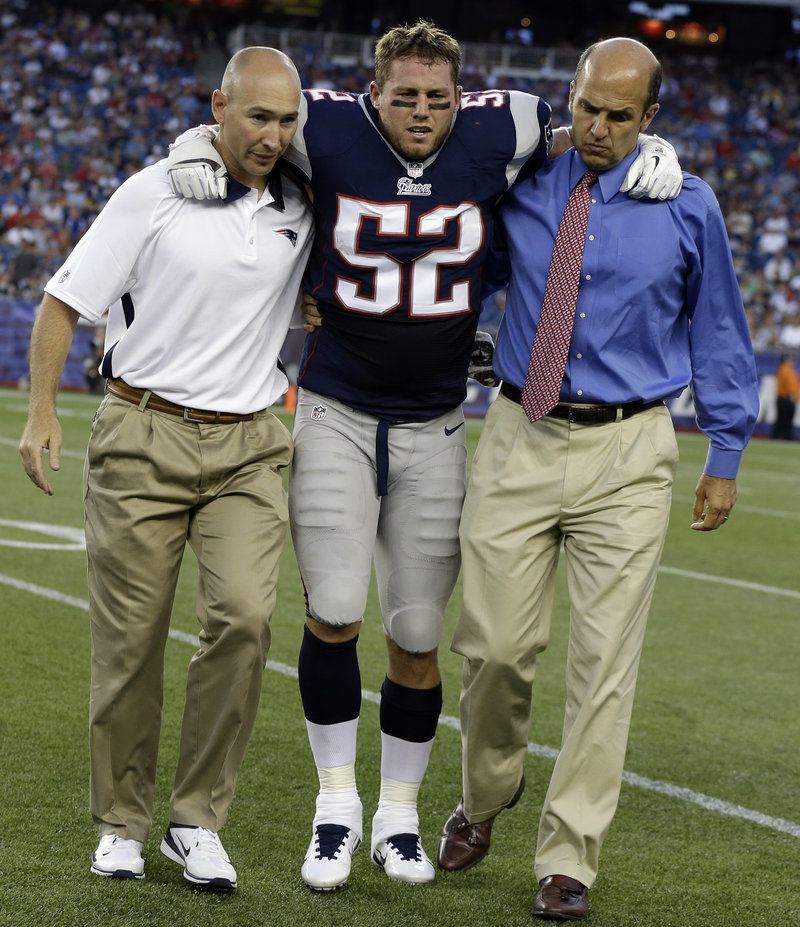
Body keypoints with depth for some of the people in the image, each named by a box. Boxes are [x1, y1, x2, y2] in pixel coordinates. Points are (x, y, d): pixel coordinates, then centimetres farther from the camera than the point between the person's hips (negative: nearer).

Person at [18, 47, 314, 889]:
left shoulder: (303, 208, 5)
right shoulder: (155, 194, -5)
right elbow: (65, 300, -1)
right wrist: (41, 409, -9)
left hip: (248, 447, 2)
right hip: (144, 439, -2)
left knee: (244, 617, -14)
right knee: (130, 640, 1)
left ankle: (198, 819, -1)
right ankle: (121, 825, 17)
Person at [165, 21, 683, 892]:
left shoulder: (493, 137, -5)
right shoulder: (330, 134, -10)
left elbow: (592, 131, 13)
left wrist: (654, 150, -5)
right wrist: (197, 143, -13)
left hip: (433, 429, 2)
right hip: (335, 417, -1)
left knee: (416, 639, 6)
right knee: (333, 617, -10)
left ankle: (398, 817, 23)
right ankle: (337, 803, 11)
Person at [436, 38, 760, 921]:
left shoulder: (686, 208, 0)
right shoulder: (519, 187, 4)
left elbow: (717, 333, 9)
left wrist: (725, 456, 7)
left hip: (626, 452, -1)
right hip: (519, 440, 2)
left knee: (604, 659, -3)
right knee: (496, 644, 2)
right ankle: (484, 799, 30)